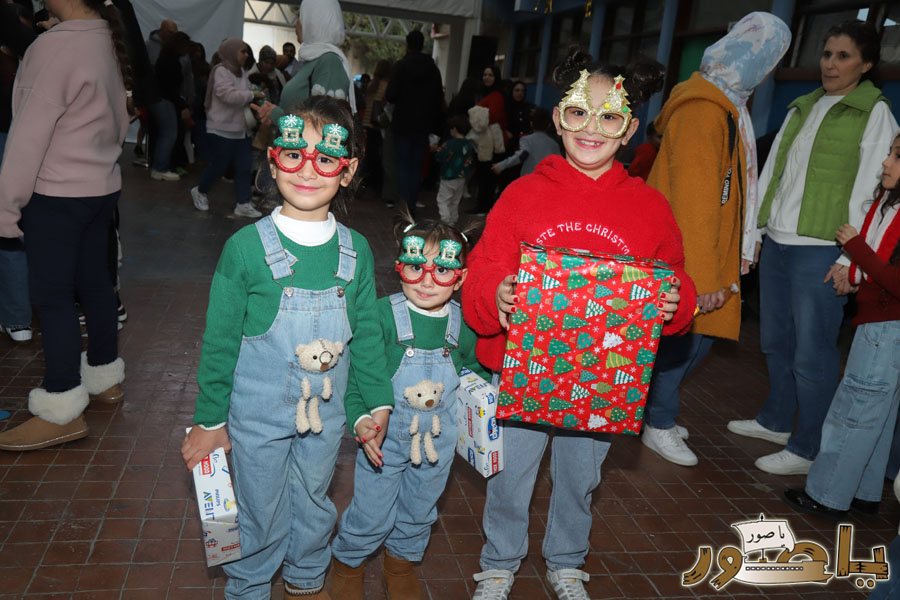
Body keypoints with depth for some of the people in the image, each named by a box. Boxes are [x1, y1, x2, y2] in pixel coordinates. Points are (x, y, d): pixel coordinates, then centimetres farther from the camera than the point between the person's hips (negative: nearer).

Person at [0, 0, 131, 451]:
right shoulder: (107, 41, 8)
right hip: (101, 187, 8)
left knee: (51, 296, -3)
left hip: (57, 193, -8)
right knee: (93, 283, 15)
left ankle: (63, 412, 3)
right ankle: (105, 378, 27)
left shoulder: (55, 45, -18)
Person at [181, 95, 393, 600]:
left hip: (326, 413, 3)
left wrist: (379, 402, 5)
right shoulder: (247, 247, -16)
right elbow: (220, 341, -8)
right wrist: (210, 419, -3)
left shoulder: (356, 250, -7)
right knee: (261, 514, 14)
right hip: (258, 414, -3)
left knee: (315, 504, 23)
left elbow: (368, 333, 4)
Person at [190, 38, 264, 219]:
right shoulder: (221, 71, -15)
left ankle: (243, 204, 7)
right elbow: (230, 95, -28)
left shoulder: (241, 72, 13)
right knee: (218, 166, 1)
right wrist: (254, 95, -20)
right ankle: (199, 191, 26)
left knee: (244, 167, 2)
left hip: (240, 129, 8)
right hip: (221, 130, -8)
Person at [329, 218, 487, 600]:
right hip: (385, 438, -3)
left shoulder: (463, 322, -10)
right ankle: (348, 561, 43)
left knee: (419, 512, 23)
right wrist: (361, 421, -30)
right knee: (371, 514, 11)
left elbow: (474, 369, 9)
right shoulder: (384, 315, -21)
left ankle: (402, 562, 53)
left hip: (437, 442, 4)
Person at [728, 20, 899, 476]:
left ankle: (806, 450, 9)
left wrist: (851, 259, -14)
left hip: (821, 250, -6)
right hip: (777, 243, 6)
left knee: (812, 353, -3)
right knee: (775, 341, 15)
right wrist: (749, 233, 12)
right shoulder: (802, 108, 16)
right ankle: (775, 422, 32)